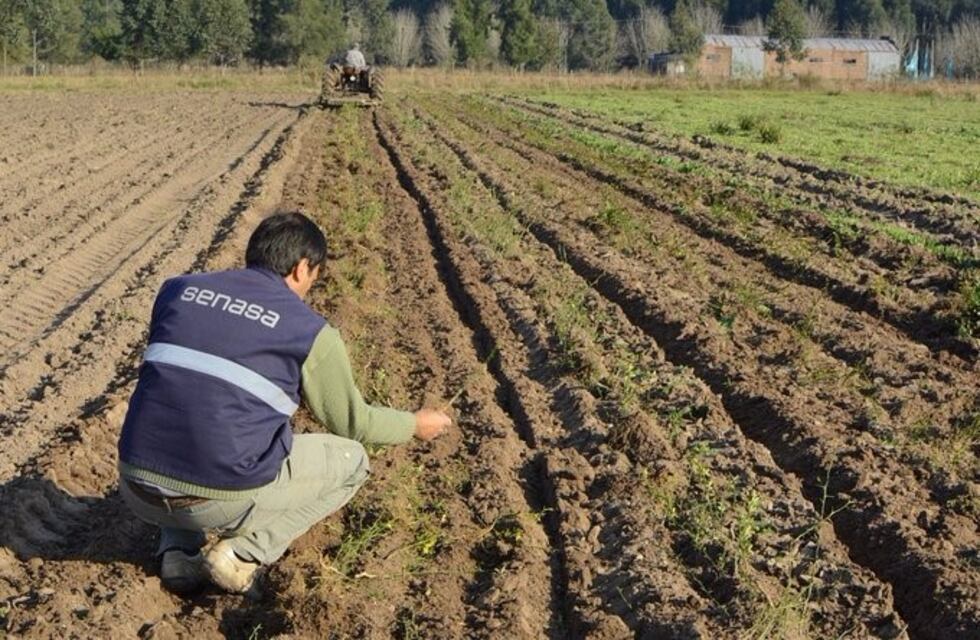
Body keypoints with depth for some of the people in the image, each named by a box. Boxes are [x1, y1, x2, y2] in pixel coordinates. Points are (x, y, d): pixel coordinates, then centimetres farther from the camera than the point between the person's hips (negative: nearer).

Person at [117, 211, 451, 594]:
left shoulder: (178, 289, 11)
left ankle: (178, 550, 16)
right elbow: (352, 423, 13)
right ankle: (244, 552, 2)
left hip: (138, 492, 5)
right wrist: (415, 425, 33)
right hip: (225, 501, -4)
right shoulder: (312, 333, 0)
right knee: (350, 461, 18)